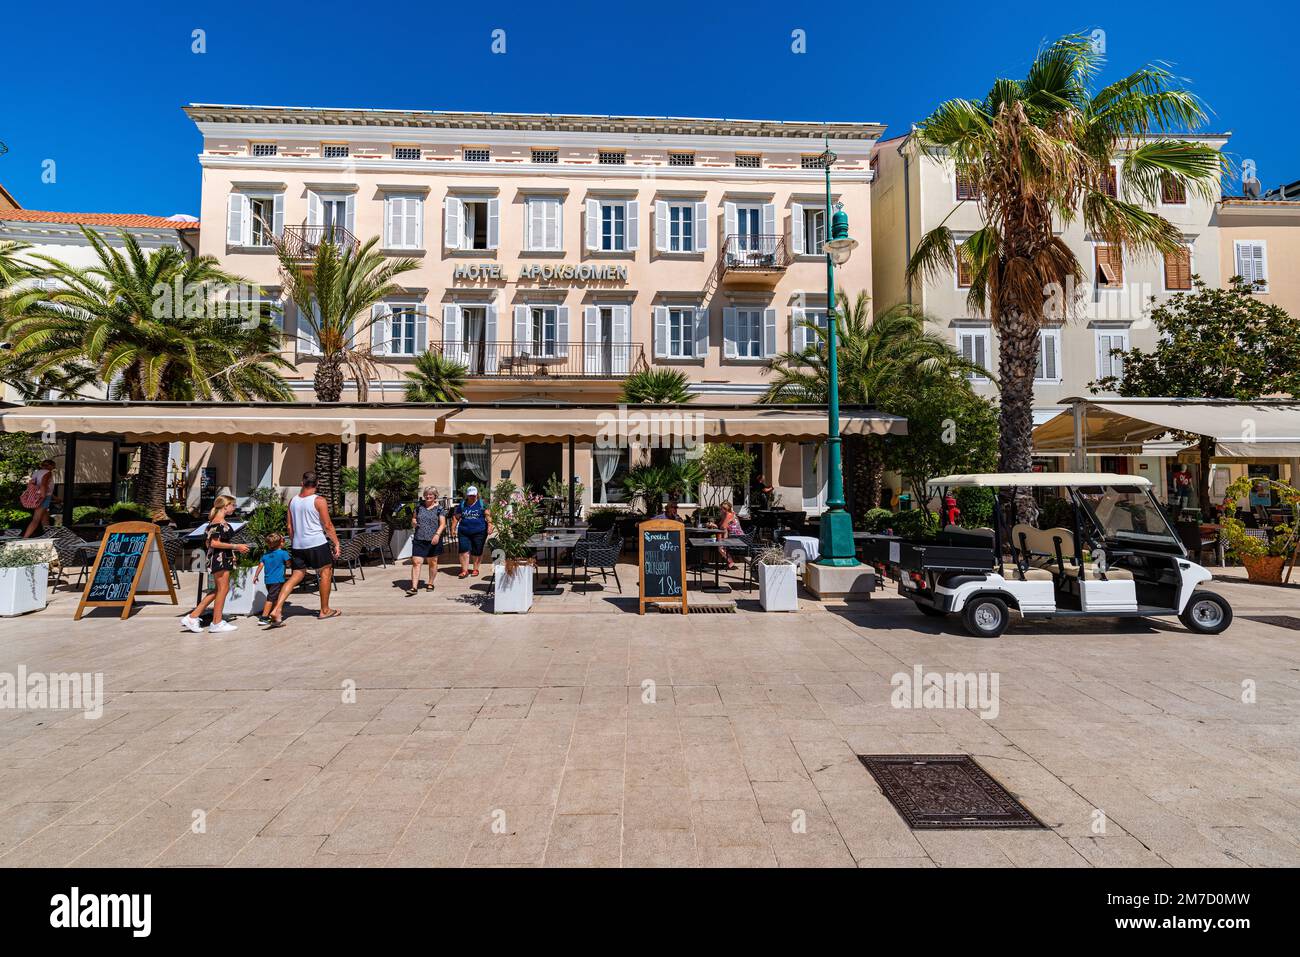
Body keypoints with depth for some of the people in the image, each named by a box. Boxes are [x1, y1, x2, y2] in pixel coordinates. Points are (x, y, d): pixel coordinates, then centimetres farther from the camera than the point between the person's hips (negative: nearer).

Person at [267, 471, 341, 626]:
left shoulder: (293, 501, 8)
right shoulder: (319, 501, -10)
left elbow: (290, 526, 13)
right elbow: (327, 525, -9)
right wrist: (336, 543, -3)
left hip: (297, 545, 6)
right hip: (317, 544, -5)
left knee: (296, 576, 11)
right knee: (326, 573, 10)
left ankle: (277, 609, -2)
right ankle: (325, 610, 16)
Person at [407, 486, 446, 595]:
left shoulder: (439, 508, 0)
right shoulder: (419, 506, 9)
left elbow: (442, 524, -6)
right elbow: (414, 518, 20)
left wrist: (437, 534, -21)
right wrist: (413, 522, -4)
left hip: (433, 540, -2)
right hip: (419, 539, 2)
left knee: (432, 562, 9)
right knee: (416, 562, -7)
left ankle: (431, 584, 25)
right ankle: (414, 587, -7)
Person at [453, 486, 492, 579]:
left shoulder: (482, 504, 3)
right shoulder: (462, 505, 10)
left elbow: (488, 515, -2)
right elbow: (455, 517, 15)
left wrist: (489, 526, -14)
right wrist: (453, 528, 10)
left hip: (479, 532, -2)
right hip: (464, 532, 2)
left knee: (477, 552, 5)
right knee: (464, 551, -6)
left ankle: (476, 569, 20)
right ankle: (465, 570, 1)